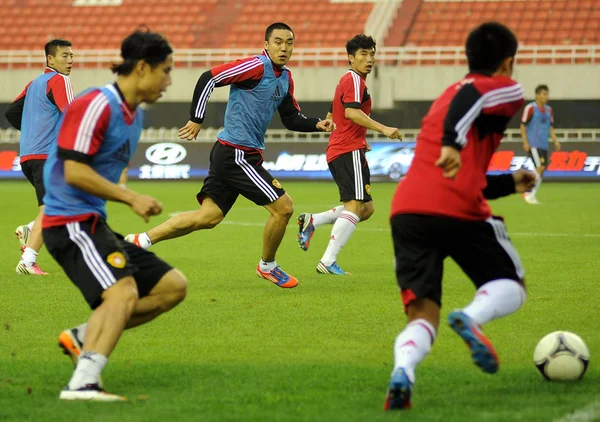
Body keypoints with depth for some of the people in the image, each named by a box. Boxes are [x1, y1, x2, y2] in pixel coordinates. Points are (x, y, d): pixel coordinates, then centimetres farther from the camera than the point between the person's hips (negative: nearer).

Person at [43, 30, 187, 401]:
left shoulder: (135, 115, 16)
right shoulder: (96, 105, -14)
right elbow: (74, 171, -20)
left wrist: (132, 200, 12)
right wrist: (131, 198, -18)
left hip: (95, 224, 10)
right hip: (71, 222, -10)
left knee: (173, 286, 6)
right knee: (124, 293, -28)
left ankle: (83, 337, 4)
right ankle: (83, 383, -37)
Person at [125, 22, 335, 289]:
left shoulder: (285, 78, 14)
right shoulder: (256, 67, -14)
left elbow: (291, 119, 23)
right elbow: (208, 79, -17)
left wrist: (318, 125, 6)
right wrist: (196, 119, -14)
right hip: (236, 154, -9)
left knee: (208, 217, 8)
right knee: (283, 207, -4)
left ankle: (142, 240, 10)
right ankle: (267, 266, 17)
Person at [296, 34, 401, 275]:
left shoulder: (348, 80, 23)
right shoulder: (354, 79, -8)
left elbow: (331, 118, 29)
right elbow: (352, 112, -24)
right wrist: (383, 129, -30)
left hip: (337, 152, 10)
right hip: (349, 151, -10)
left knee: (366, 208, 10)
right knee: (355, 206, -16)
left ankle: (311, 221, 7)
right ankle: (328, 262, -21)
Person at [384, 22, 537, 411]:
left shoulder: (449, 94, 32)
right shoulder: (505, 90, 10)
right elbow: (468, 99, -16)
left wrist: (510, 184, 45)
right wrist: (453, 143, -31)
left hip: (407, 211, 6)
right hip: (457, 213, -6)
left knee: (422, 314, 4)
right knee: (512, 288, 15)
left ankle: (402, 371, -29)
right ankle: (471, 317, -19)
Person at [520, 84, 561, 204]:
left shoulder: (549, 110, 13)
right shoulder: (530, 108, -7)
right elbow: (523, 126, -5)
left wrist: (555, 141, 8)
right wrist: (525, 142, -11)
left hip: (544, 145, 7)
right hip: (533, 144, -7)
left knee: (542, 169, 3)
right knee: (540, 167, -16)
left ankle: (530, 194, 12)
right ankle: (529, 194, -9)